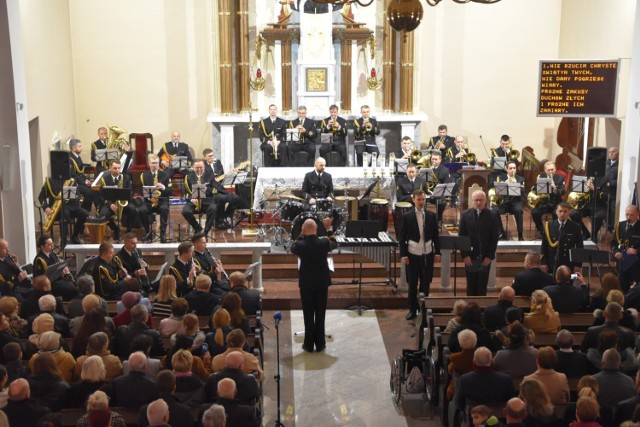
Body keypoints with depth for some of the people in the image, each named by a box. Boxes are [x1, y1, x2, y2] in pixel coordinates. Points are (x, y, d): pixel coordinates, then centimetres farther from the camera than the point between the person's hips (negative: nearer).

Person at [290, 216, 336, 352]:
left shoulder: (301, 245, -16)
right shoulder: (324, 242, -13)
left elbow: (292, 248, 9)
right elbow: (334, 244, 11)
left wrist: (301, 234, 6)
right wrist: (329, 228, 14)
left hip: (306, 283, -1)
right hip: (322, 283, 1)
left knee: (308, 314, 8)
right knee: (320, 314, 10)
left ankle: (309, 344, 12)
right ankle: (320, 344, 16)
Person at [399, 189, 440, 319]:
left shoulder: (431, 216, 3)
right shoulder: (407, 216, -3)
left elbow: (435, 235, 7)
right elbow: (402, 237, -2)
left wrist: (437, 252, 2)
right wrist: (403, 255, -8)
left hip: (427, 254, 2)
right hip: (413, 254, -1)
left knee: (425, 283, 7)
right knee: (412, 283, 5)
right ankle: (412, 310, 13)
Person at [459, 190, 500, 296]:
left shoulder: (492, 215, -1)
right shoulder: (465, 215, 1)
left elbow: (494, 237, -1)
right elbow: (461, 236, 0)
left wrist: (490, 256, -7)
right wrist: (465, 255, -7)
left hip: (485, 257, 0)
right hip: (470, 257, 0)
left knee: (482, 286, 3)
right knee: (471, 285, 5)